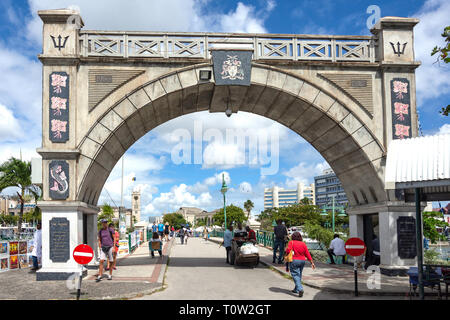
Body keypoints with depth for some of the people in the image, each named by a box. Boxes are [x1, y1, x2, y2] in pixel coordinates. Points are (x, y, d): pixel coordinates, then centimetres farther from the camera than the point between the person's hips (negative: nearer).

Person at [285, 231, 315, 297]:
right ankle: (296, 289, 26)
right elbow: (307, 254, 4)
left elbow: (288, 250, -19)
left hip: (294, 260, -5)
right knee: (299, 275, 17)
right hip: (302, 261, 5)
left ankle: (300, 289, -21)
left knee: (295, 275, -4)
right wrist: (312, 262, 7)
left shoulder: (291, 242, -6)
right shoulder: (303, 244, 5)